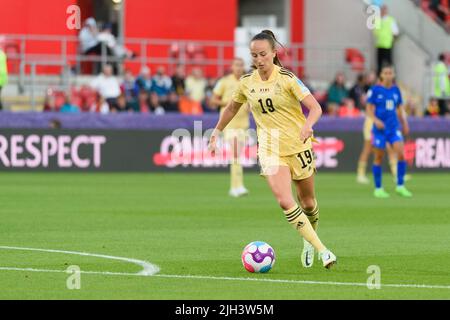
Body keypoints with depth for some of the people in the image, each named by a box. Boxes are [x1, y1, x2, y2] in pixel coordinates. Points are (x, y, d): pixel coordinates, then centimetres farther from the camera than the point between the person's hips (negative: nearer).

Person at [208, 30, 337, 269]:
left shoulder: (287, 78, -11)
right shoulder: (246, 83, 0)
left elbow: (315, 108, -16)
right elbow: (232, 108, 19)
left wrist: (307, 125, -35)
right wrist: (216, 132, 20)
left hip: (297, 146, -1)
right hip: (269, 149, 1)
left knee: (307, 202, 11)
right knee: (285, 202, -20)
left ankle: (309, 242, 42)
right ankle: (321, 250, -16)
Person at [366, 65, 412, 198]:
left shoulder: (396, 90, 8)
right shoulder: (375, 90, -3)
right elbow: (369, 109, -3)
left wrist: (404, 123, 14)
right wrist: (375, 120, -19)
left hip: (394, 127, 3)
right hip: (379, 128, -3)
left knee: (401, 153, -13)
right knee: (379, 157, 2)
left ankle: (400, 186, -4)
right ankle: (378, 188, 13)